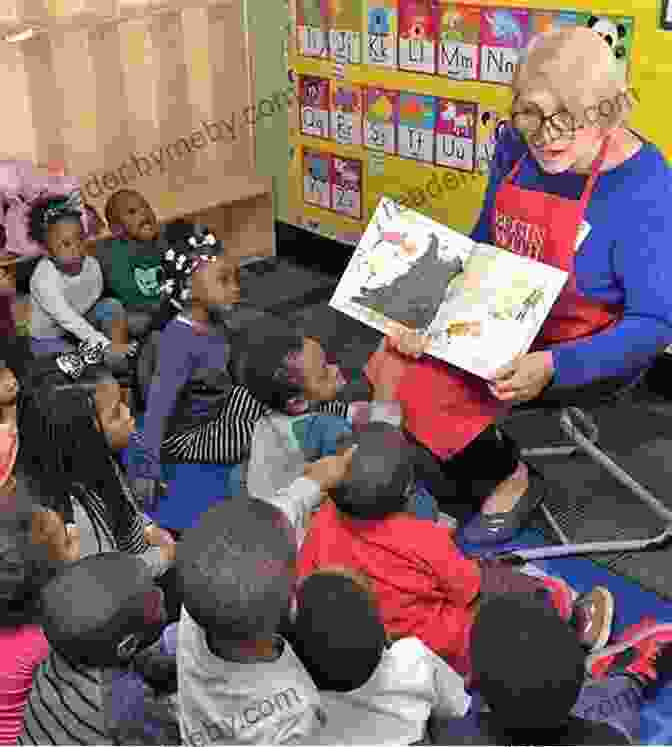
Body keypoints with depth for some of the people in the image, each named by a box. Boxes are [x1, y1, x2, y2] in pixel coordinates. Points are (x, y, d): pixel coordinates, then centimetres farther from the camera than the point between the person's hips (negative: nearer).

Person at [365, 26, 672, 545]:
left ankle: (509, 479, 5)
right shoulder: (518, 149, -5)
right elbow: (482, 246, 7)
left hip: (583, 348, -7)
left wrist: (554, 367, -35)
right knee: (392, 364, -3)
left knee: (433, 384, -22)